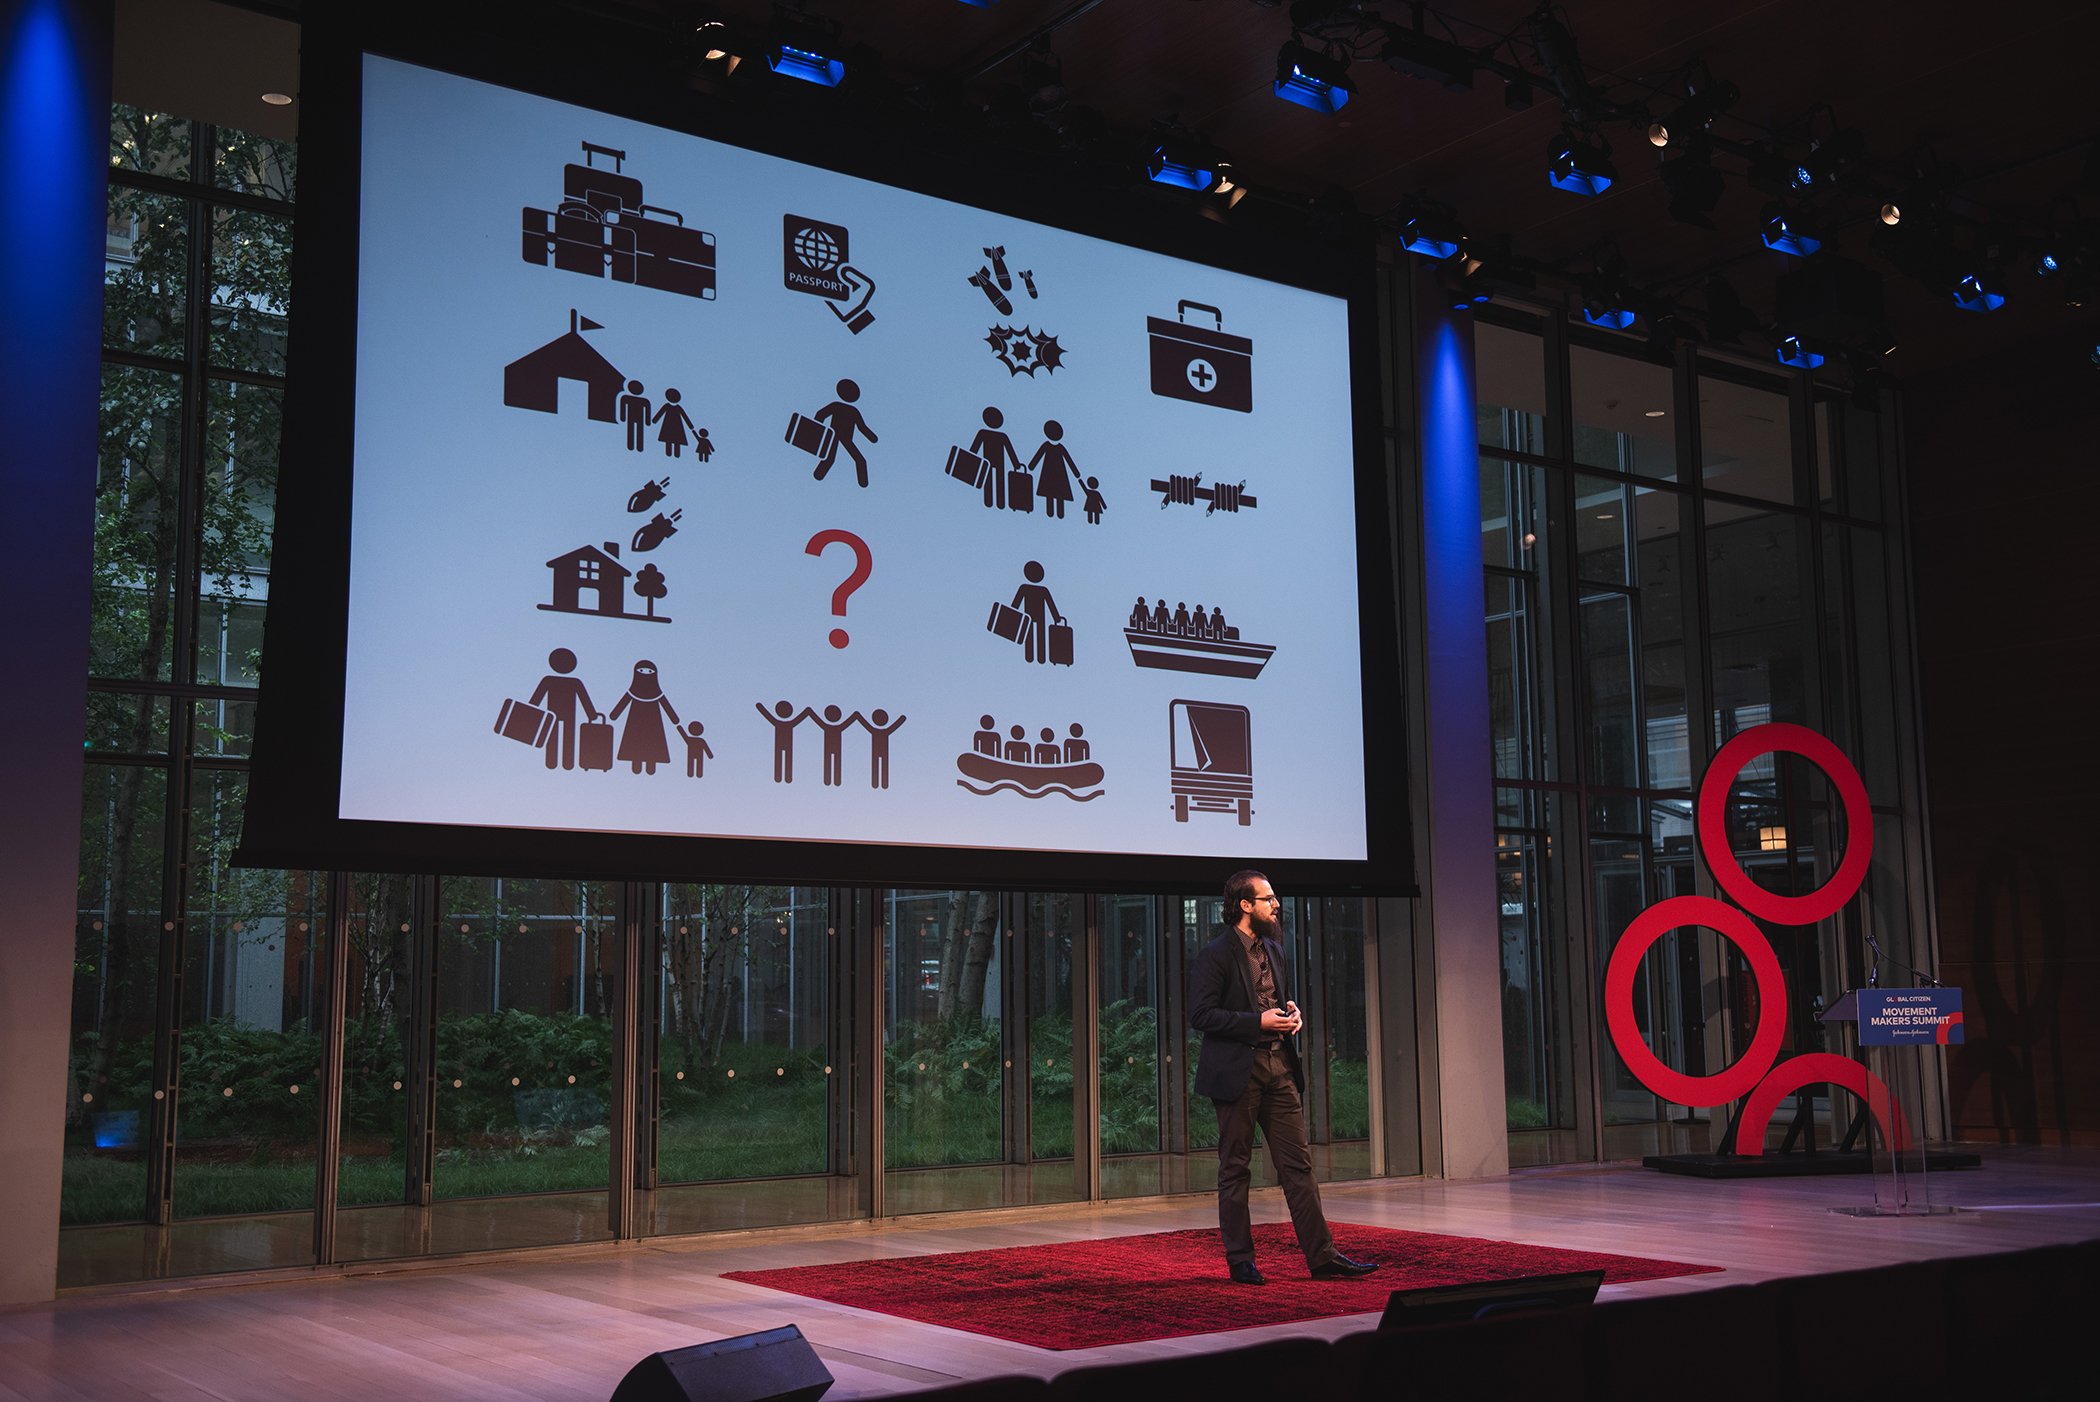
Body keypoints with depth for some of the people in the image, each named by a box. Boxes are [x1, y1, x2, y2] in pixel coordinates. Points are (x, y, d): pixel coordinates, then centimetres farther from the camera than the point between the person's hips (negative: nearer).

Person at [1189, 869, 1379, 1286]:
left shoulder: (1273, 950, 15)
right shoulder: (1215, 955, -9)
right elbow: (1201, 1015, -15)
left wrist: (1294, 1014, 4)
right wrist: (1258, 1022, -19)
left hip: (1280, 1067, 7)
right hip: (1237, 1071, -7)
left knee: (1298, 1164, 5)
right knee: (1234, 1168, 3)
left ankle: (1322, 1256, 6)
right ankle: (1240, 1261, 11)